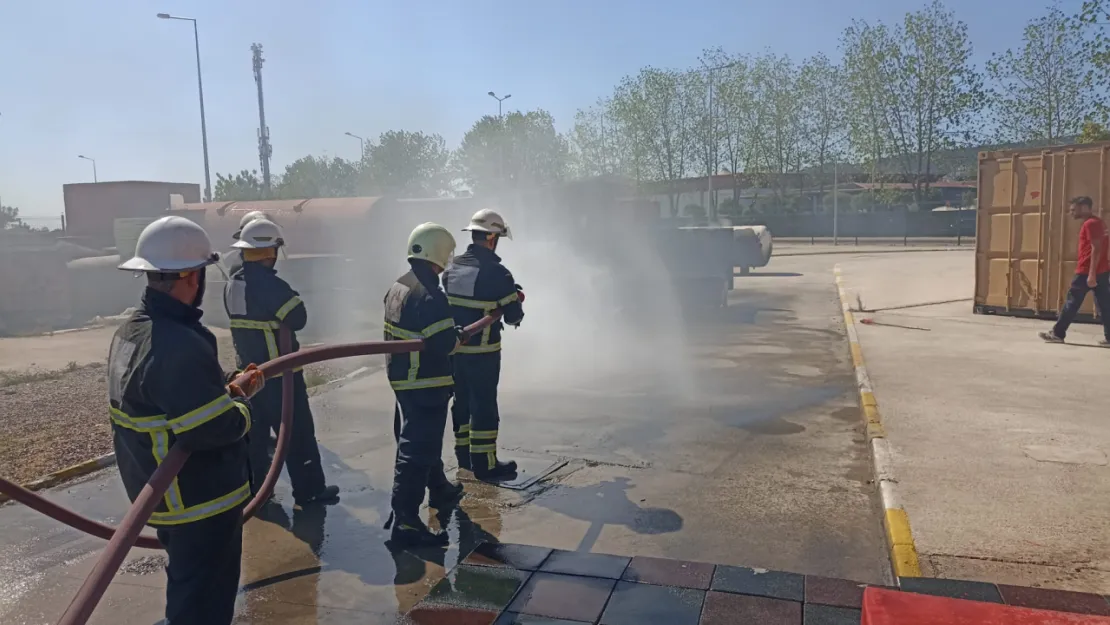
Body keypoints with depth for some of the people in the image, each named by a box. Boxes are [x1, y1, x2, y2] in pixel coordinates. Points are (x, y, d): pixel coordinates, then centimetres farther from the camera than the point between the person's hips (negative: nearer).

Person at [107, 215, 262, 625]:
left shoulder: (132, 329, 4)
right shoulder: (179, 346, -30)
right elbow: (217, 428, -29)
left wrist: (227, 390, 4)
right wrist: (241, 403, -10)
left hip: (168, 495, 10)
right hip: (201, 500, -10)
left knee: (188, 592, 27)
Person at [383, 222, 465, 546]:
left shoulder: (397, 287, 7)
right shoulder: (431, 296, -24)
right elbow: (445, 344, -25)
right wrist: (459, 336, -4)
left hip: (401, 378, 10)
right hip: (427, 385, -10)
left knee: (423, 439, 25)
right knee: (417, 450, -5)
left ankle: (439, 489, 45)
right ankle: (404, 521, -1)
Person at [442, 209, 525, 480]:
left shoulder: (451, 268, 3)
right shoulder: (496, 272, -16)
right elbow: (513, 317, -12)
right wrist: (516, 300, 12)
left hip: (454, 348, 7)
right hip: (483, 351, -7)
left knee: (461, 401, 18)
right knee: (484, 405, 3)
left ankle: (464, 455, 31)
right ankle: (485, 464, 10)